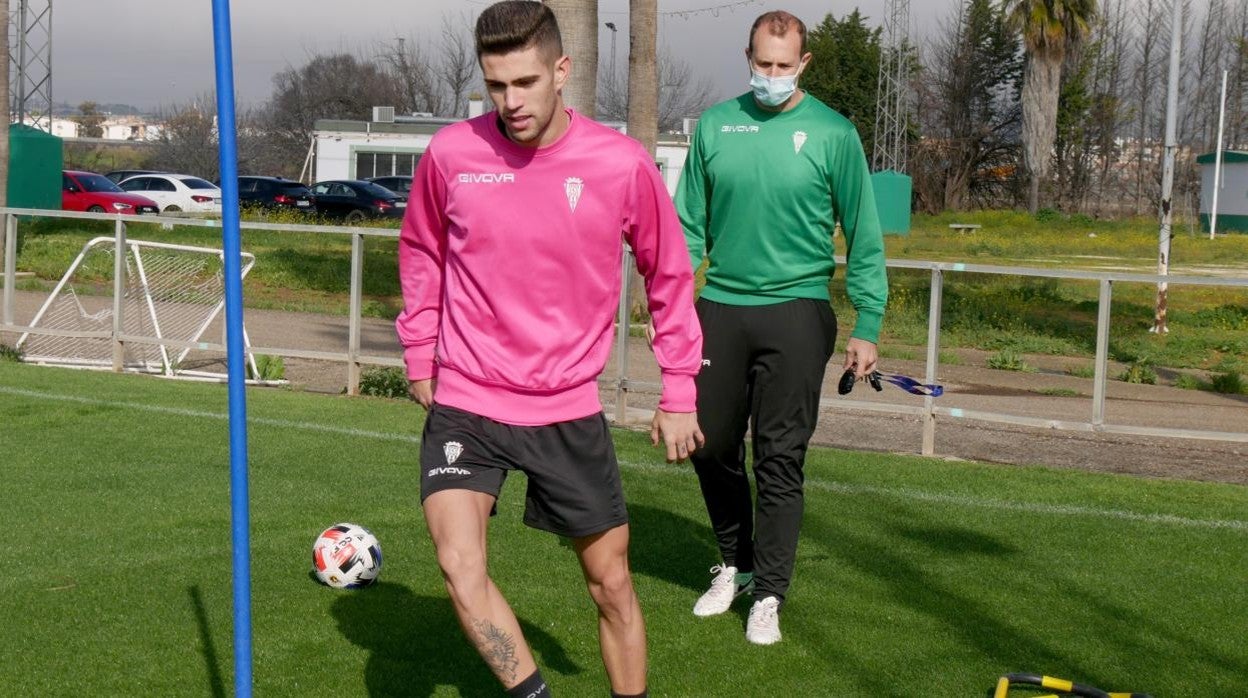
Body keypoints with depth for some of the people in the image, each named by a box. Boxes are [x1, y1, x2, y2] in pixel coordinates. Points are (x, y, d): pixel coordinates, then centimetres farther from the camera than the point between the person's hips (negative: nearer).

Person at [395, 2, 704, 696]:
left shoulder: (623, 163, -10)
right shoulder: (450, 154, -7)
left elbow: (670, 275, 5)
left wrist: (680, 394, 7)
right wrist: (420, 356, 15)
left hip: (571, 411, 0)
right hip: (465, 404, 0)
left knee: (612, 582, 10)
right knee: (460, 563, -20)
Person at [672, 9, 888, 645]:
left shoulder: (832, 133, -3)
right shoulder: (714, 125, 5)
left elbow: (864, 237, 0)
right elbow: (689, 226, 10)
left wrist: (867, 325, -3)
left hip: (795, 311, -3)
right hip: (720, 306, 3)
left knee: (780, 459, 0)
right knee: (711, 445, 9)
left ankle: (768, 595, 12)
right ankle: (735, 563, 32)